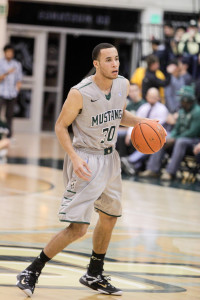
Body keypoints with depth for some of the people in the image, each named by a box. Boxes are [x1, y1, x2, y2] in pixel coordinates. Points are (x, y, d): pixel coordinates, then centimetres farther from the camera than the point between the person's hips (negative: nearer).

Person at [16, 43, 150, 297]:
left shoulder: (123, 85, -2)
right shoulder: (80, 93, -22)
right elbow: (60, 127, -12)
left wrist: (139, 122, -2)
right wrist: (75, 157, -24)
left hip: (109, 158, 8)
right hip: (85, 160, -8)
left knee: (109, 218, 20)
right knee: (77, 228, -13)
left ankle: (94, 275, 37)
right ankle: (32, 272, -1)